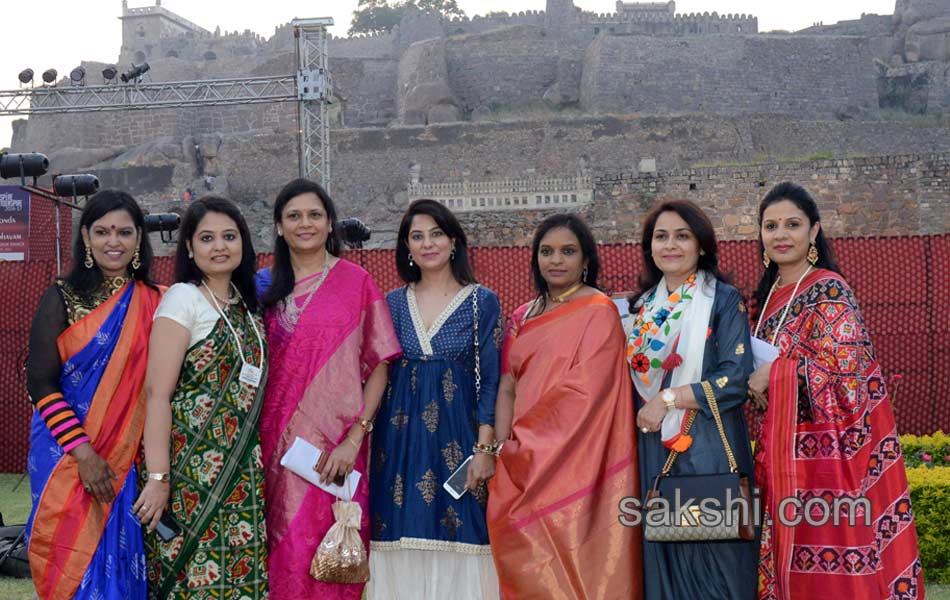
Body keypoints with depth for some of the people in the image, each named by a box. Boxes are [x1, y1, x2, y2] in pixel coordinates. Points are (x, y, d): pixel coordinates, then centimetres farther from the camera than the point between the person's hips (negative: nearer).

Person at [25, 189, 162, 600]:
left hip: (130, 459, 3)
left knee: (123, 561, 5)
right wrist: (82, 451, -15)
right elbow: (40, 383, -6)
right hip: (68, 457, -3)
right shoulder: (63, 298, -2)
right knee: (78, 563, -1)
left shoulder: (153, 302, 7)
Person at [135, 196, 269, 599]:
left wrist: (255, 467, 9)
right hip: (192, 470, -6)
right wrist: (158, 477, -19)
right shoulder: (183, 298, -7)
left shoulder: (248, 304, 12)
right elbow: (157, 392, -13)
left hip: (244, 472, 6)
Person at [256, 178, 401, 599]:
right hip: (279, 439, 3)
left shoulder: (356, 281, 0)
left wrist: (355, 438, -10)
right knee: (287, 548, 4)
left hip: (336, 443, -3)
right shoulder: (267, 286, 11)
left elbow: (379, 364, -3)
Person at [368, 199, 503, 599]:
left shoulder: (481, 301, 1)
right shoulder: (393, 303, 9)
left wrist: (484, 448, -9)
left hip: (457, 440, -2)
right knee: (404, 549, 2)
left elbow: (491, 381, -1)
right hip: (399, 442, 2)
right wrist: (369, 443, 4)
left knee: (456, 548, -2)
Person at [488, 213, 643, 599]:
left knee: (573, 566, -5)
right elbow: (507, 389, 10)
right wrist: (504, 449, -3)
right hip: (524, 467, 6)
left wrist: (526, 442, -10)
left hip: (575, 463, -6)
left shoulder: (598, 311, -5)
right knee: (531, 568, 7)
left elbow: (584, 390, -13)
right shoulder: (523, 317, 15)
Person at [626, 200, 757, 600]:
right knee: (664, 560, 8)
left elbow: (736, 379, -12)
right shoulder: (645, 305, 12)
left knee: (712, 560, -1)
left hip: (709, 448, -5)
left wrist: (668, 399, -14)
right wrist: (646, 409, 2)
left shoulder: (723, 299, -3)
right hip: (655, 451, 5)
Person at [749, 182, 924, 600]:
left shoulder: (829, 291, -11)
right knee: (794, 562, 11)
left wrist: (776, 373, -14)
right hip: (785, 455, 8)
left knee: (830, 563, -3)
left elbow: (845, 370, -20)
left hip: (826, 453, -8)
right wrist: (754, 377, 1)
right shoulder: (771, 293, 13)